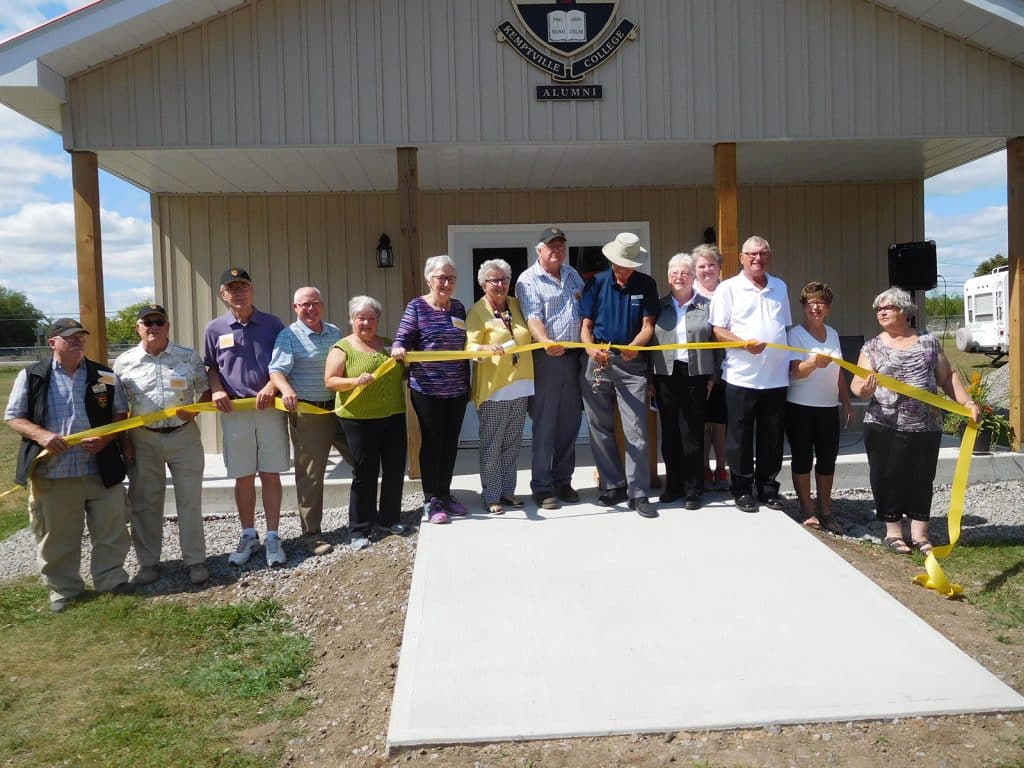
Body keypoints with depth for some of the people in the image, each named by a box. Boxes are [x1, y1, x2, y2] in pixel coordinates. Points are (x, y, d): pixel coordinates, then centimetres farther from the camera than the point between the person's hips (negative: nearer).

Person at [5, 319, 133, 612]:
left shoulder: (105, 376, 6)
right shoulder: (32, 376, 2)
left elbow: (121, 414, 10)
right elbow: (13, 417, 4)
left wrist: (106, 439, -9)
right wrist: (41, 435, -14)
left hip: (101, 469, 1)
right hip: (52, 472, -1)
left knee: (110, 531, 7)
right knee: (57, 535, 11)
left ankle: (111, 579, 24)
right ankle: (63, 588, 26)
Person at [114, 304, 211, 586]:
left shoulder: (189, 357, 2)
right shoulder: (124, 362, 2)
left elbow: (206, 392, 6)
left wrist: (194, 411, -13)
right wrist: (124, 442, 2)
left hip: (184, 436, 0)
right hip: (142, 440, 1)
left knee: (190, 500, 4)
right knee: (145, 503, 8)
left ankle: (195, 559, 15)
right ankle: (148, 562, 22)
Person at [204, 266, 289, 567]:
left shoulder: (272, 324, 2)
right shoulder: (215, 328, 6)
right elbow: (212, 367, 14)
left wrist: (272, 386, -12)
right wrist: (216, 390, -5)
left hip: (269, 408, -1)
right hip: (234, 411, 1)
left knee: (270, 475, 3)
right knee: (243, 477, 8)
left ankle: (273, 537, 12)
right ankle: (248, 536, 21)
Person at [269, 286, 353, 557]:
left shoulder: (335, 332, 13)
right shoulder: (289, 336, -5)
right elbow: (277, 370, -18)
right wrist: (286, 390, -37)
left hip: (339, 407, 6)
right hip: (307, 412, -5)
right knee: (310, 475, 1)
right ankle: (311, 534, 10)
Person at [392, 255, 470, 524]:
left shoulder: (458, 307, 10)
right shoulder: (417, 306, -4)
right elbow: (402, 338, -7)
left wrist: (468, 384, 16)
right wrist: (398, 349, -31)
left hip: (457, 390, 5)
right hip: (427, 389, -5)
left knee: (451, 442, 11)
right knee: (432, 442, 2)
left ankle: (445, 493, 25)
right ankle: (431, 499, 14)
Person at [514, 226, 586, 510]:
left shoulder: (572, 274, 16)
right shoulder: (528, 280, -4)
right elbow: (533, 317, -18)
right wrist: (546, 342, -35)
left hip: (573, 357, 6)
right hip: (545, 358, -6)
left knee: (570, 423, 10)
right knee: (544, 424, -2)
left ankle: (563, 482, 21)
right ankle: (542, 488, 6)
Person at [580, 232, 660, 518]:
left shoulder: (646, 285, 4)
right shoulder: (597, 283, 5)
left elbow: (648, 326, 0)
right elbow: (586, 325, 5)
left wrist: (634, 346, -21)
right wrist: (590, 348, -15)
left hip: (632, 364, -2)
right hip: (599, 361, 2)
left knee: (635, 431, -5)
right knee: (600, 429, 7)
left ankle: (638, 494, 1)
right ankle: (613, 486, 20)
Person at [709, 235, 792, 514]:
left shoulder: (780, 287, 15)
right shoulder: (728, 288, -1)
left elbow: (787, 326, 21)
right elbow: (718, 331, -6)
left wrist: (793, 360, 14)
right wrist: (745, 343, -21)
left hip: (776, 377, 4)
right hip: (741, 377, -4)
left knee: (772, 438, 10)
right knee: (741, 437, 3)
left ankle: (768, 488, 22)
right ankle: (742, 490, 14)